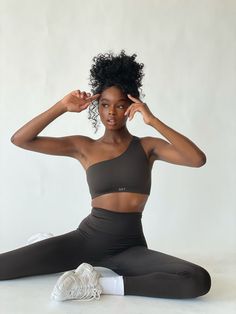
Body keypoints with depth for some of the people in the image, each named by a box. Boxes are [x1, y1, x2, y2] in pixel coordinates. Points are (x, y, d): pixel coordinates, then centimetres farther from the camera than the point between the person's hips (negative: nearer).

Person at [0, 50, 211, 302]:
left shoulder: (147, 146, 3)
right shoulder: (83, 147, 3)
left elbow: (198, 159, -15)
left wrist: (153, 121, -18)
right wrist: (62, 107, -10)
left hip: (130, 247, 0)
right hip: (88, 238, 0)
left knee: (199, 280, -27)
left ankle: (102, 283, -20)